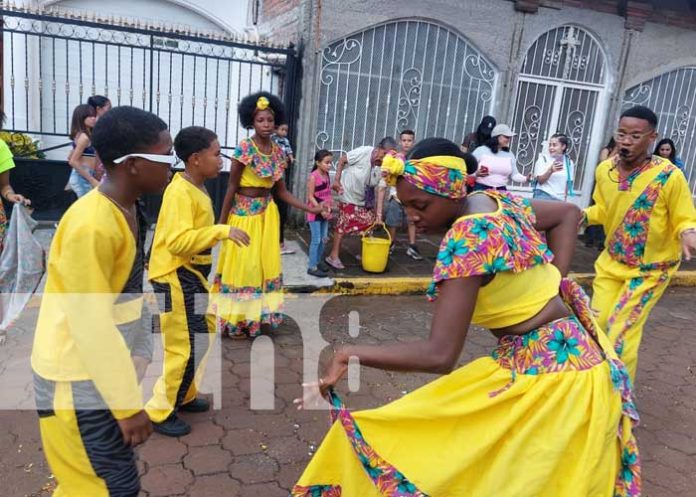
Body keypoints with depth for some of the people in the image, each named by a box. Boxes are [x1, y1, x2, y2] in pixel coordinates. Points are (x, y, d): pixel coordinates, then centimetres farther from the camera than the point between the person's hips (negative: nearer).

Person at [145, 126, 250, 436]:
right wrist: (221, 231, -33)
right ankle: (160, 412, 13)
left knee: (204, 332, 18)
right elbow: (177, 241, -31)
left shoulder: (196, 189, 9)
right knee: (186, 346, -4)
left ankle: (184, 395, 34)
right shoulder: (180, 192, -21)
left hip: (191, 273, 10)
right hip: (175, 276, -10)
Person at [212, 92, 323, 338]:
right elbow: (232, 187, -11)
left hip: (267, 214, 6)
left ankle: (255, 316, 25)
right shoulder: (244, 148, -13)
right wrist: (222, 222, -10)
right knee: (242, 266, 3)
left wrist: (311, 209, -1)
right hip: (243, 213, -6)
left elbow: (281, 191, 6)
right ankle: (235, 319, 18)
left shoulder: (278, 152, 3)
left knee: (266, 265, 11)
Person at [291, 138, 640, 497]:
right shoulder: (495, 201, 0)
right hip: (561, 356, 9)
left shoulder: (468, 238, -27)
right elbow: (568, 213, 18)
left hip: (544, 369, -9)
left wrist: (349, 354, -22)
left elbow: (440, 355, -31)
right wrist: (549, 283, 7)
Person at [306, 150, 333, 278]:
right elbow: (310, 197, -16)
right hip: (315, 213, -7)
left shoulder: (327, 175, 7)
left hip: (325, 212, 7)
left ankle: (318, 261, 28)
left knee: (324, 239, 13)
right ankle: (312, 267, 4)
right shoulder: (313, 177, -15)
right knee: (316, 240, -4)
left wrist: (327, 209, 8)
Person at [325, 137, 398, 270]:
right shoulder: (363, 152, -23)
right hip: (349, 196, -5)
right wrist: (336, 180, -18)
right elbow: (342, 160, -15)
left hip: (365, 200, 5)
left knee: (369, 224, 7)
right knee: (343, 225, -3)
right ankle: (333, 256, 6)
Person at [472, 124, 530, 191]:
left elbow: (514, 174, 9)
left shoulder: (509, 154, 11)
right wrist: (476, 174, -20)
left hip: (501, 191, 3)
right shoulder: (481, 151, 0)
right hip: (481, 189, -3)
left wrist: (525, 179, -9)